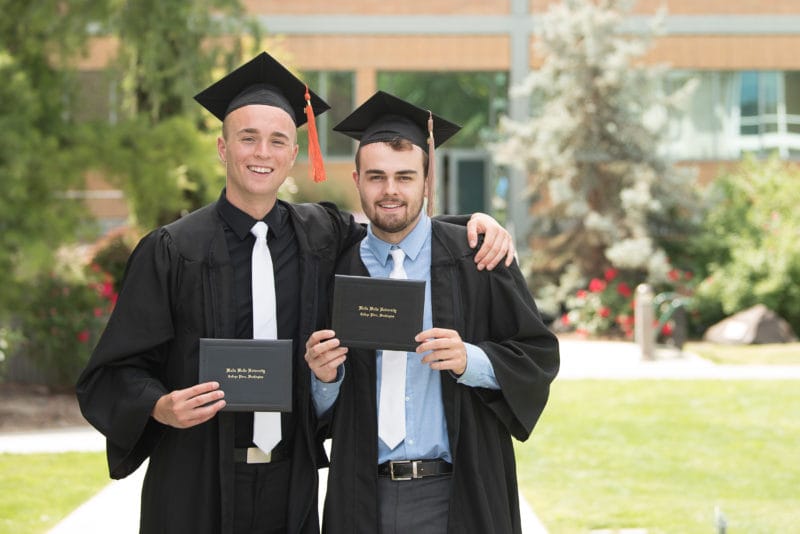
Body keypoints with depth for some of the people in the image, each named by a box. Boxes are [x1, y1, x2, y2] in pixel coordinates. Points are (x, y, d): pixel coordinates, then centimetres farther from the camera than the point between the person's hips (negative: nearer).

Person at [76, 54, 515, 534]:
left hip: (292, 487, 3)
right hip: (197, 489, -3)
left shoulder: (321, 237, 3)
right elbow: (113, 373, -4)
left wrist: (474, 223, -1)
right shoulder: (172, 251, -5)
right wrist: (160, 407, -24)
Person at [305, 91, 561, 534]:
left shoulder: (475, 257, -1)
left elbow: (539, 357, -2)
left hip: (456, 497, -1)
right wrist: (325, 377, -13)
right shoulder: (337, 270, 5)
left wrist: (470, 361, -17)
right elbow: (320, 413, 8)